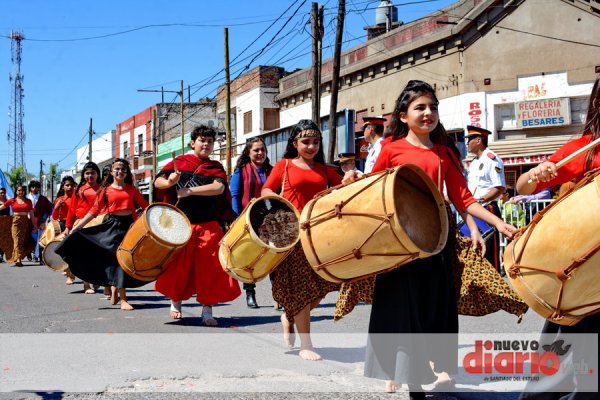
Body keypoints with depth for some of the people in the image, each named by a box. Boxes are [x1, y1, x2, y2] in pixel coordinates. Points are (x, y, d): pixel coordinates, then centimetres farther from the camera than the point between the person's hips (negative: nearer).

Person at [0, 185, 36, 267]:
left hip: (25, 222, 2)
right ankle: (18, 259, -18)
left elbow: (31, 214, 11)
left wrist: (34, 225, 10)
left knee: (23, 241, 1)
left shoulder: (28, 201, 9)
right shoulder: (12, 201, 5)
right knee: (17, 240, -11)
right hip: (15, 221, -2)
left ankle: (18, 259, 8)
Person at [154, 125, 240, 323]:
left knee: (209, 269, -3)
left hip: (208, 226, 0)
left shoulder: (216, 167, 8)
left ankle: (207, 311, 6)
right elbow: (157, 182, 2)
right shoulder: (179, 162, 7)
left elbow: (219, 188, -10)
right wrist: (169, 182, -20)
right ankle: (175, 303, 28)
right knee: (178, 266, 6)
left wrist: (190, 191, -17)